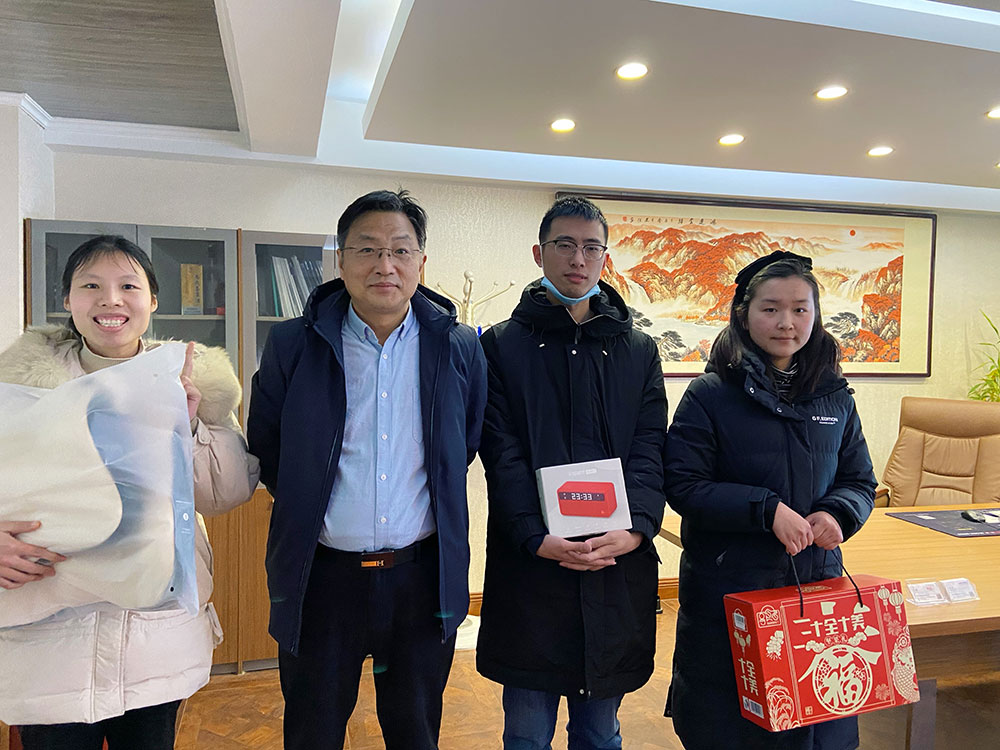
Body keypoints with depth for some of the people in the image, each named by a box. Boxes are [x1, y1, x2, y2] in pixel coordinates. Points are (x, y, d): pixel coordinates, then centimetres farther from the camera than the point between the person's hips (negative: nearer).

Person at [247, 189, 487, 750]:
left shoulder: (459, 348, -2)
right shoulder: (292, 345, -5)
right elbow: (265, 449, 7)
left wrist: (431, 505, 7)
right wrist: (306, 505, 4)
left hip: (424, 577, 1)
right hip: (323, 578, 0)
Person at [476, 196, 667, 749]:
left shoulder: (639, 352, 10)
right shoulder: (502, 345, 3)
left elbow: (649, 450, 1)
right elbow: (503, 455, -6)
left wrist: (636, 527, -16)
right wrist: (537, 537, -18)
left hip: (617, 566, 2)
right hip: (529, 563, -2)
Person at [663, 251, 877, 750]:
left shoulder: (834, 396, 6)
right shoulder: (709, 395, -7)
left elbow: (861, 482, 11)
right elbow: (684, 486, -11)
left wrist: (834, 513, -10)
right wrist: (767, 509, -21)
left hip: (816, 583, 4)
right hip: (726, 591, -3)